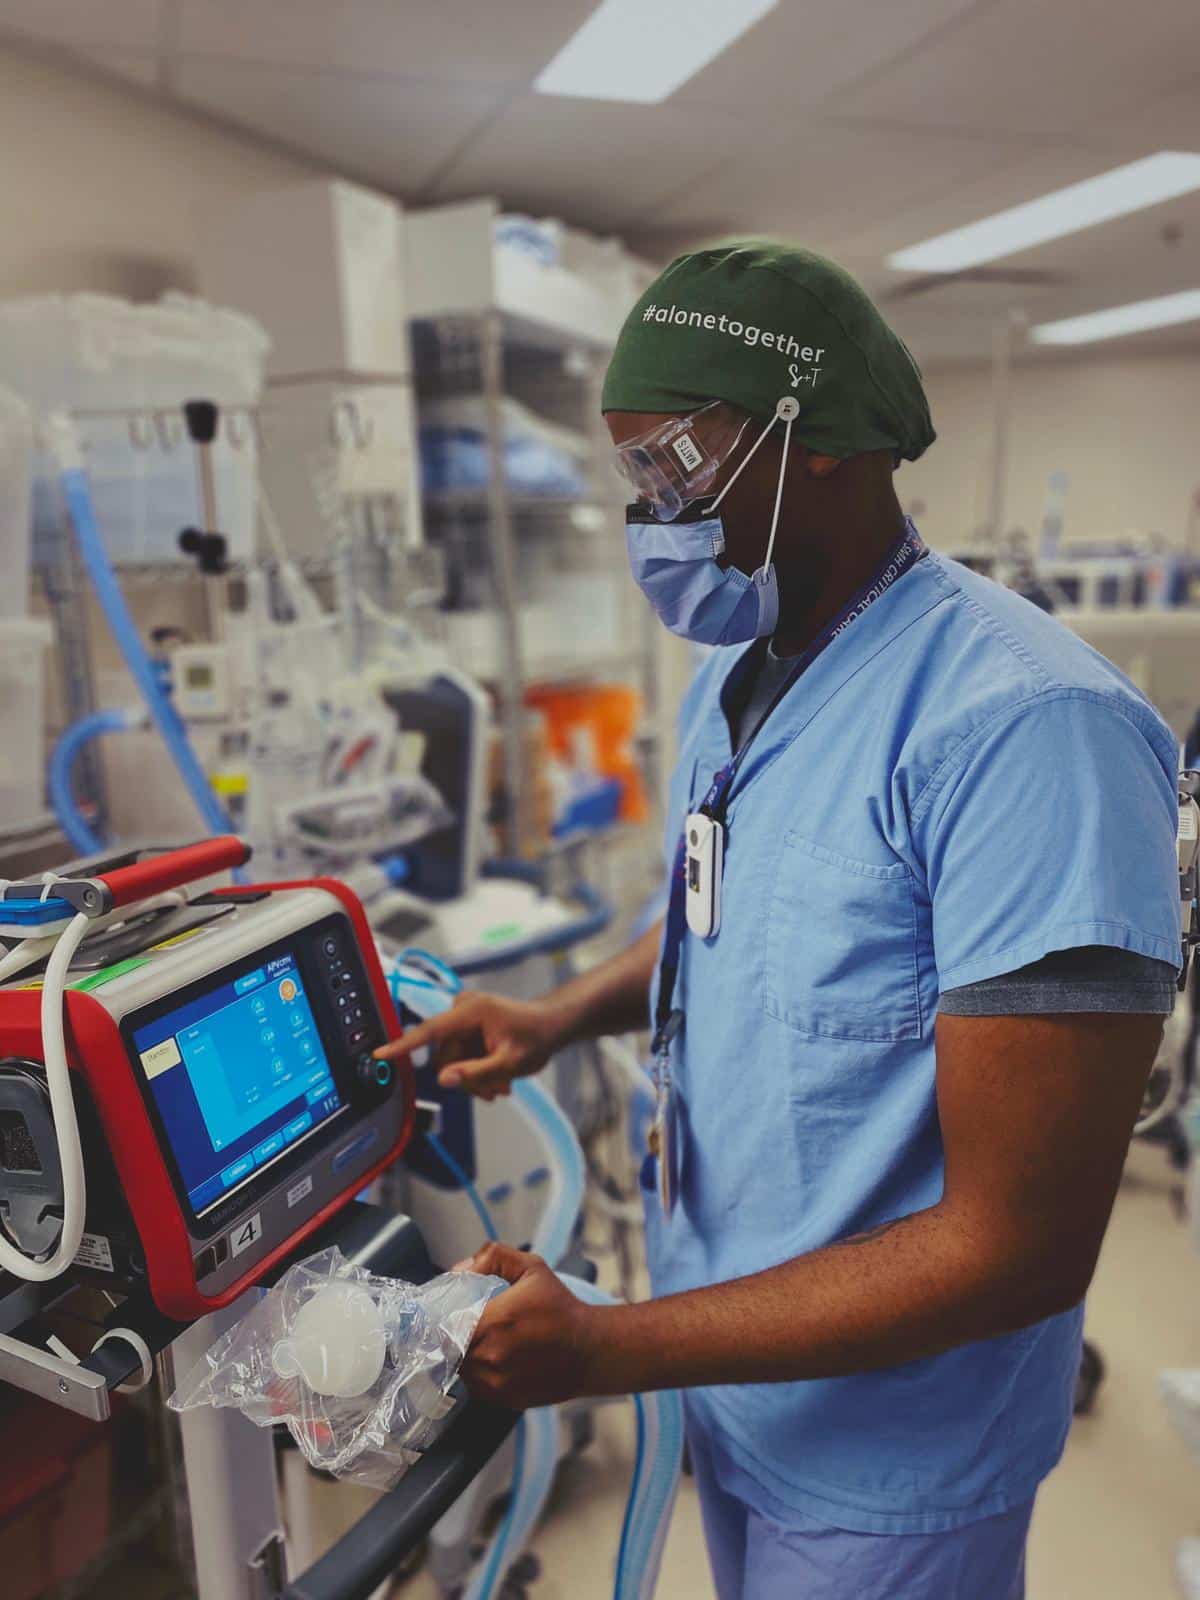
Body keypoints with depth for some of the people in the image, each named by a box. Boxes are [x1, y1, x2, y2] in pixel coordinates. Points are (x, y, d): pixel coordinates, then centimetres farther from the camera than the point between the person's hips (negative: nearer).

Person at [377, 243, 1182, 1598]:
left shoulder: (1023, 725, -29)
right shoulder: (730, 681, 0)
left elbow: (1019, 1245, -28)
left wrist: (606, 1349, -23)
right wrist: (558, 1020, -2)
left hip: (879, 1466, -6)